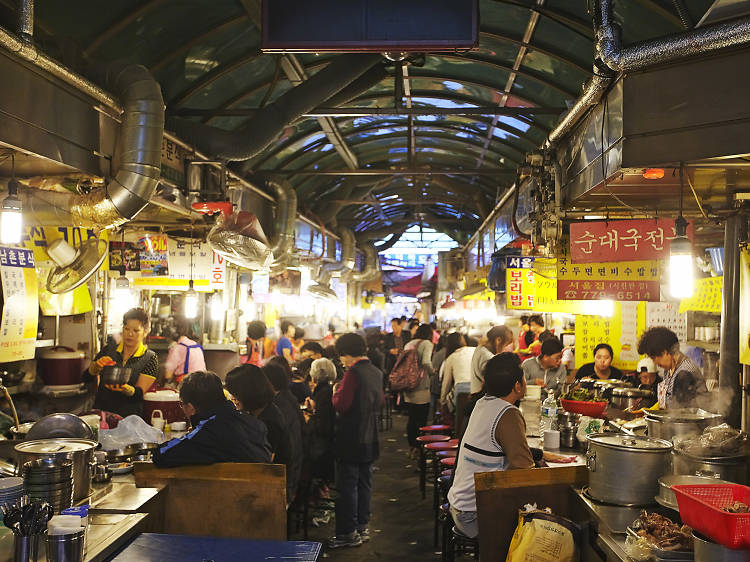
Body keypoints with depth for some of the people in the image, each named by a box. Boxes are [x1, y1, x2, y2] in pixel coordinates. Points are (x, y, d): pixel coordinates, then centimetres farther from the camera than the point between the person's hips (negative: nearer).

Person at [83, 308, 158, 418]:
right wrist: (96, 366, -10)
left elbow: (139, 393, -6)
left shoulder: (150, 358, 1)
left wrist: (124, 388, -26)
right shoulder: (109, 349, 11)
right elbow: (86, 378, 10)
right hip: (100, 412, 3)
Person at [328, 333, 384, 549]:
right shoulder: (376, 373, 7)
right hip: (369, 439, 8)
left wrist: (336, 391, -4)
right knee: (364, 482, 15)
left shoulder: (353, 373, -18)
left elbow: (341, 404, -21)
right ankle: (362, 527, 24)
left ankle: (348, 533, 3)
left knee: (347, 485, -1)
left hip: (351, 440, -8)